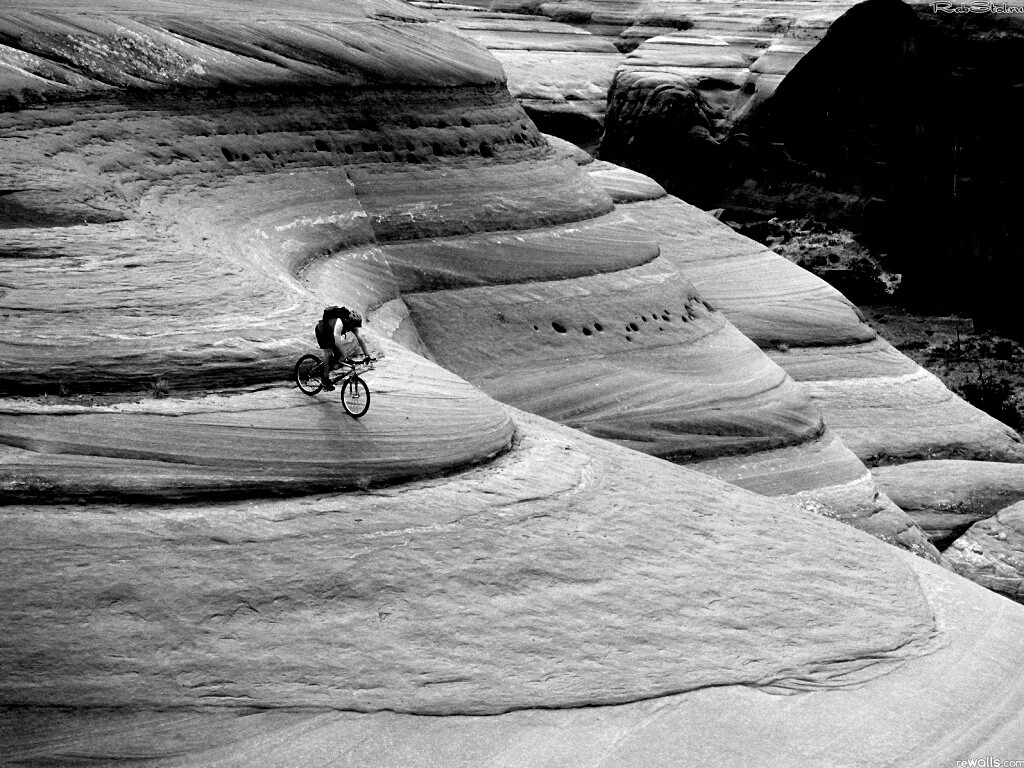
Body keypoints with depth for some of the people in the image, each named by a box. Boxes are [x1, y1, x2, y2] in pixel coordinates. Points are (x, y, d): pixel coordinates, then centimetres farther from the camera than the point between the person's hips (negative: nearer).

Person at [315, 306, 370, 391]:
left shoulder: (353, 325, -20)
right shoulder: (339, 323, -42)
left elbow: (360, 339, -18)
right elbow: (337, 342, -44)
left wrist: (367, 354, -25)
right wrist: (345, 356, -45)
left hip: (330, 333, 7)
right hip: (322, 332, -7)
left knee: (338, 354, -5)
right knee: (328, 353, -18)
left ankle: (327, 370, 15)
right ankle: (326, 381, -15)